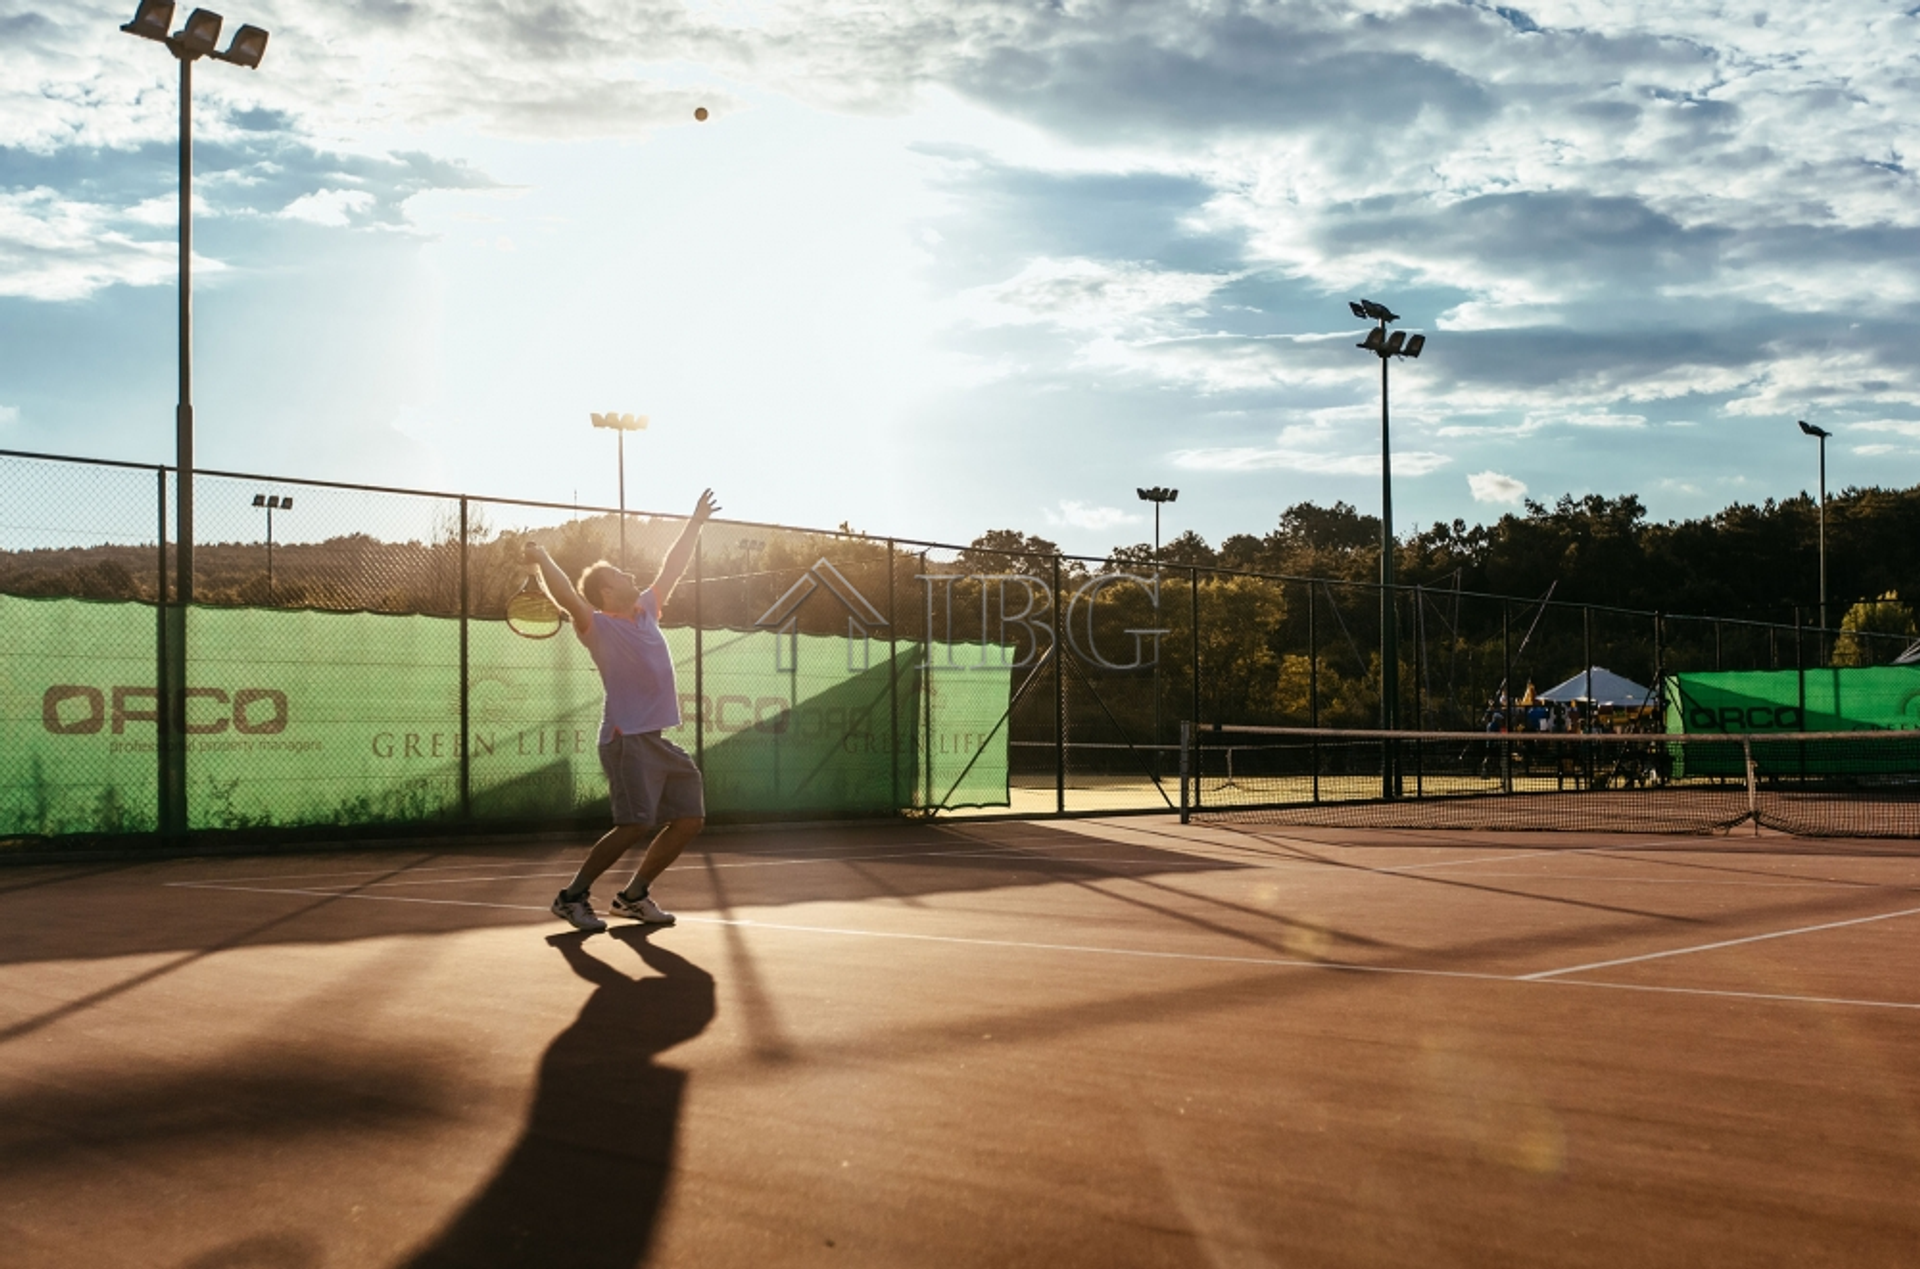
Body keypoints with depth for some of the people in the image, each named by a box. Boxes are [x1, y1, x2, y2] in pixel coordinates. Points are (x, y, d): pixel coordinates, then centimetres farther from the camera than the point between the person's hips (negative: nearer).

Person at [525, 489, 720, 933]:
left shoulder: (646, 612, 14)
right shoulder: (598, 627, -6)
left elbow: (672, 568, 22)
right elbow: (568, 597, -23)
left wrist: (695, 523, 25)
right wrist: (542, 559, -29)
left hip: (658, 740, 8)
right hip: (627, 738, -8)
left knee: (689, 819, 6)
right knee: (634, 825, -16)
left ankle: (633, 896, 18)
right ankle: (572, 896, -2)